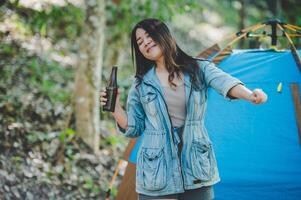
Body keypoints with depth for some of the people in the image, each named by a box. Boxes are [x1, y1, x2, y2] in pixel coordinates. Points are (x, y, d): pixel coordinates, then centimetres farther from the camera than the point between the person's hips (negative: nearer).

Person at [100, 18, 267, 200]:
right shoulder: (141, 84, 5)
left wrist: (249, 95, -40)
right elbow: (134, 128, 11)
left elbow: (225, 82, -20)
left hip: (196, 170, 0)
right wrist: (115, 108, -7)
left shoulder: (198, 69, 1)